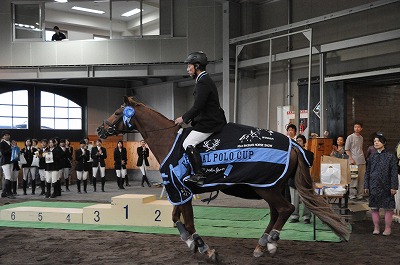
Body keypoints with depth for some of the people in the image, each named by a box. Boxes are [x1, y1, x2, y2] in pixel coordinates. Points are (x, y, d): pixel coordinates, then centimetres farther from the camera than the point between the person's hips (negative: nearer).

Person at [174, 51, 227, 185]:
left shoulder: (203, 82, -17)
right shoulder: (204, 80, 18)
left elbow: (197, 107, -21)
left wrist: (184, 118, -10)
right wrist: (188, 118, 15)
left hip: (209, 122, -11)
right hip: (209, 119, 11)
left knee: (188, 144, -17)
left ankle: (198, 175, -18)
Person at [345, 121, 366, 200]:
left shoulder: (361, 138, 15)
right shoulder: (350, 137, -4)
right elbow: (347, 150, -6)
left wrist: (363, 157, 13)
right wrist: (351, 159, -14)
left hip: (362, 161, 6)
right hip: (354, 161, -6)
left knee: (361, 178, 6)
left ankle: (360, 194, 14)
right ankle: (352, 194, 2)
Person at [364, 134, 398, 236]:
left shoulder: (390, 156, -1)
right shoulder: (372, 157, 9)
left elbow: (394, 173, -3)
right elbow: (367, 172, 12)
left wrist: (394, 187, -8)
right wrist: (366, 186, 7)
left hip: (386, 187, -3)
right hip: (374, 186, 3)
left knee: (388, 208, 3)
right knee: (374, 208, 6)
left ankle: (388, 228, 15)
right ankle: (376, 228, 17)